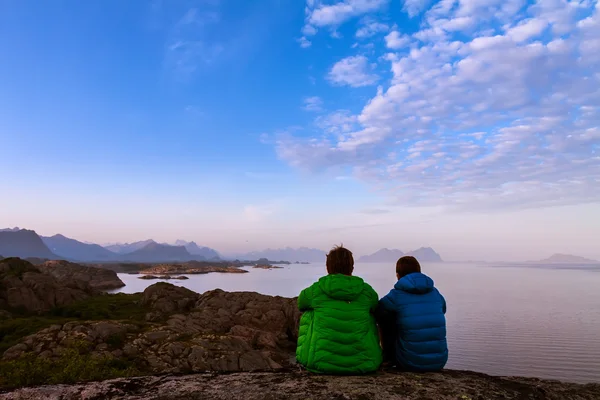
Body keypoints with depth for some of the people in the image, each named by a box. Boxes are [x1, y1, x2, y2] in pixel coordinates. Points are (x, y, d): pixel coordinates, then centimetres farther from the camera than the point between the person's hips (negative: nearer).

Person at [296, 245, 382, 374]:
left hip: (321, 364, -1)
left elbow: (301, 305, 19)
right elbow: (376, 310, 21)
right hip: (364, 365, 1)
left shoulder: (313, 291, -4)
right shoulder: (367, 292, -1)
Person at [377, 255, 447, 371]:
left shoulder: (395, 296, -8)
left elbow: (377, 312, 7)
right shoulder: (435, 293, 6)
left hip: (411, 363, -4)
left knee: (383, 319, 13)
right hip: (439, 362, 4)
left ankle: (388, 359, 28)